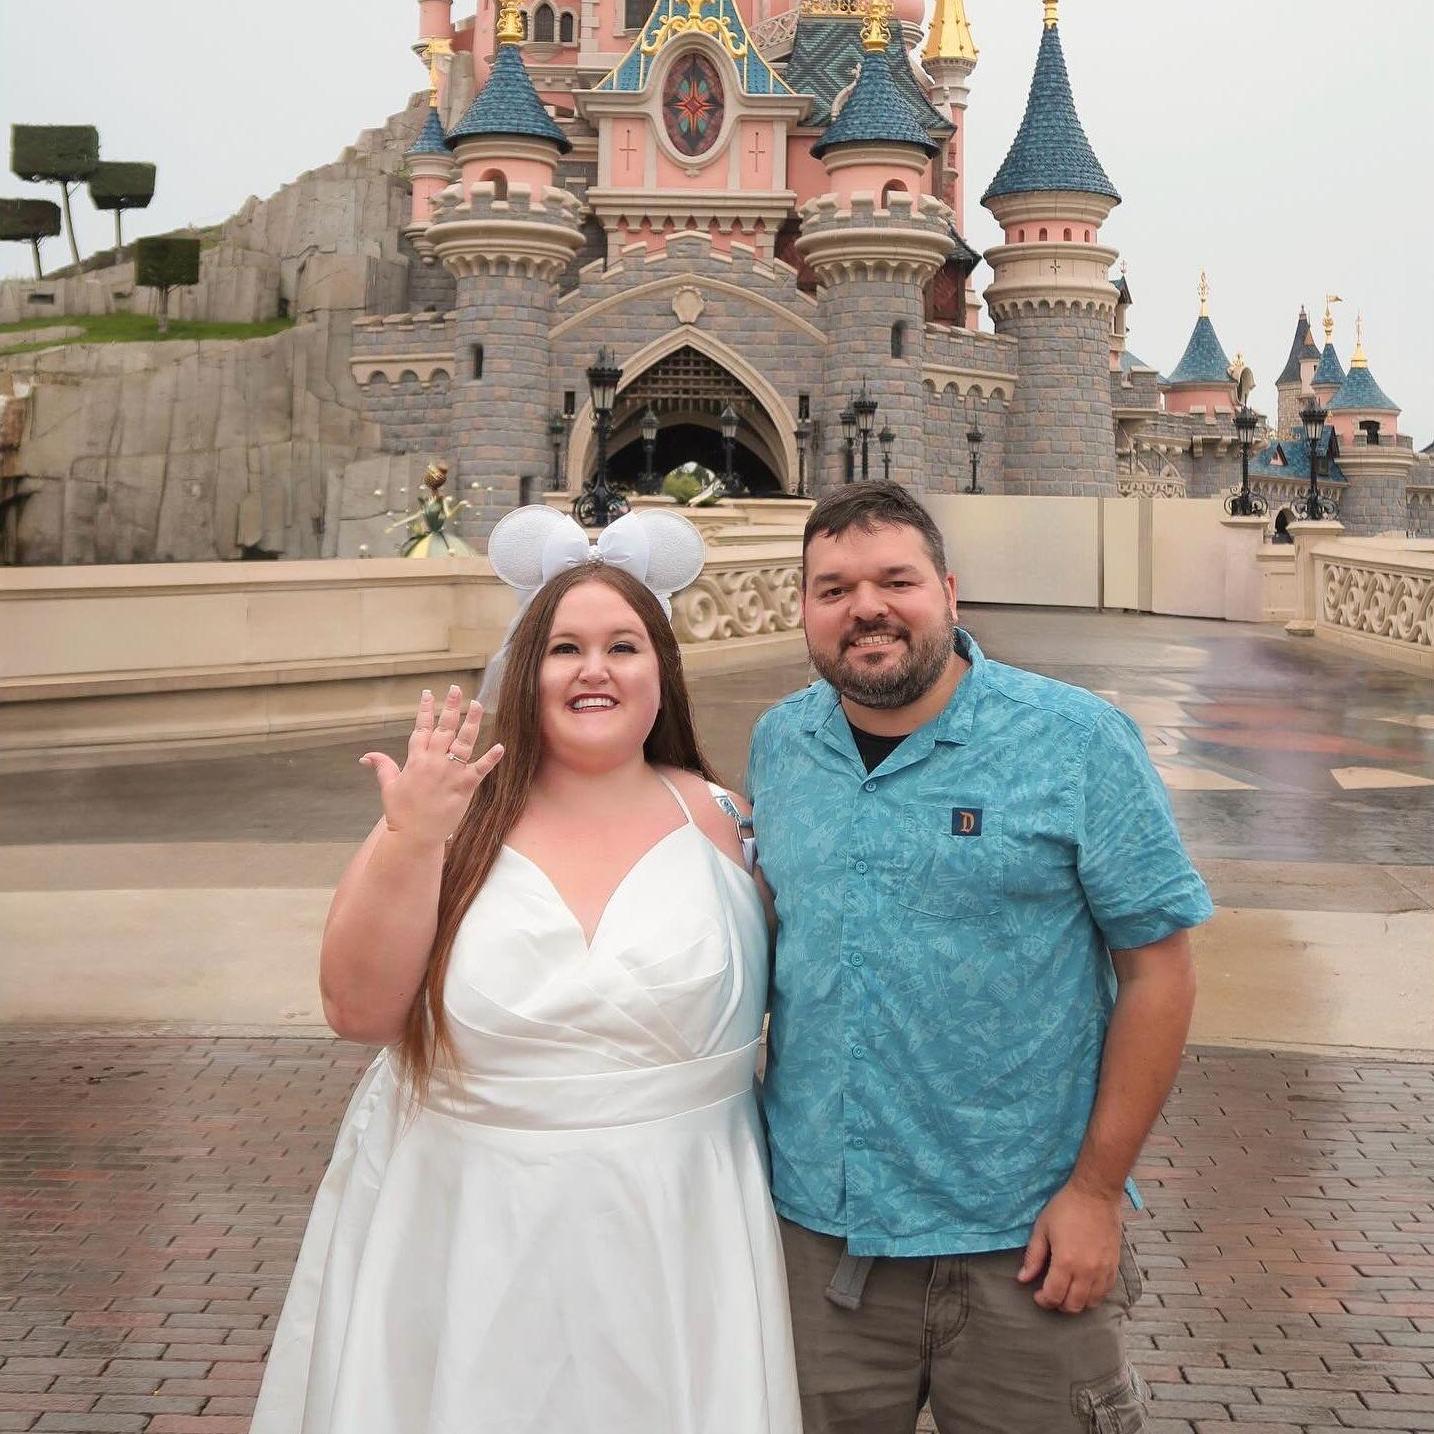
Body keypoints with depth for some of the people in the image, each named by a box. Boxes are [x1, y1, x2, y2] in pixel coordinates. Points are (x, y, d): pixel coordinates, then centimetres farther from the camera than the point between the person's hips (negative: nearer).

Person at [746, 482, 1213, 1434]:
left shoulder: (1078, 740, -10)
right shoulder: (778, 744, 3)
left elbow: (1158, 968, -9)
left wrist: (1097, 1190, -12)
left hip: (1020, 1244, -3)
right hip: (816, 1221, 4)